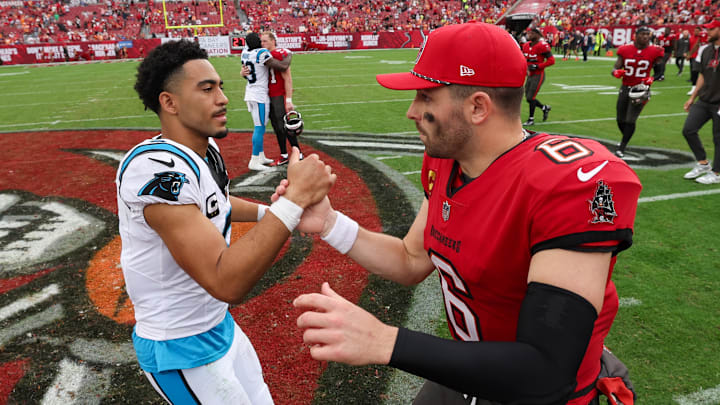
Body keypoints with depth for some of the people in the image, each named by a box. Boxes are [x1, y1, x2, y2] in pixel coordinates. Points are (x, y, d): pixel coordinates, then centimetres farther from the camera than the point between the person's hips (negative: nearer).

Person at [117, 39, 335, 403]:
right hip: (181, 351, -9)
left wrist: (269, 211, 9)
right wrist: (294, 198, -38)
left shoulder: (207, 149, -1)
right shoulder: (156, 168, -31)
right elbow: (226, 283, -38)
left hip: (220, 325, 9)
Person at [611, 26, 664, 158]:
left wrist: (652, 79, -8)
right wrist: (617, 72, -24)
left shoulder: (654, 52, -5)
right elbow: (615, 68, -3)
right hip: (625, 88, 3)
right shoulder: (625, 50, -3)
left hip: (641, 89, -2)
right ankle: (626, 139, 38)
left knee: (630, 120, -10)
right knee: (620, 119, 10)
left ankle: (621, 148, 0)